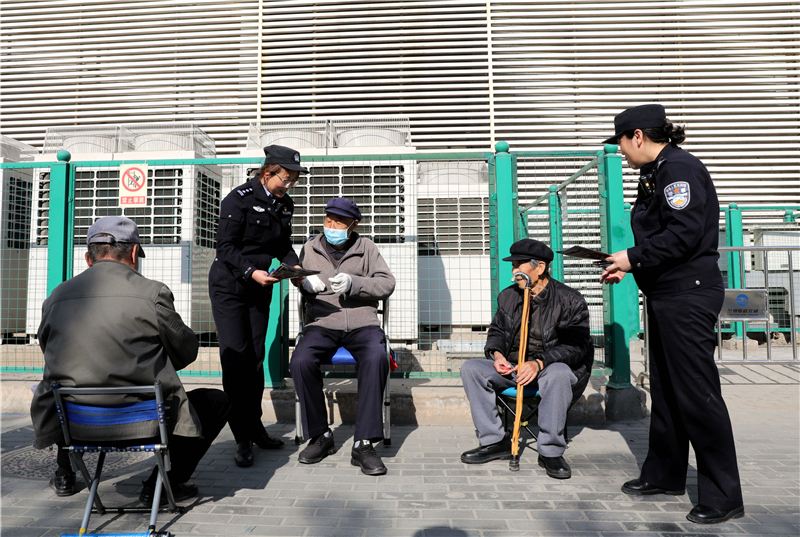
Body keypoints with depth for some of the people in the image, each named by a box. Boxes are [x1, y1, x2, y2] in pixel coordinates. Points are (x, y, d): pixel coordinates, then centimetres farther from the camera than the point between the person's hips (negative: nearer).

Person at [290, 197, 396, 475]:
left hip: (362, 323, -1)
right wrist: (306, 284, -4)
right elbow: (299, 286, 21)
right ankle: (320, 435, -9)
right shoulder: (310, 248, 17)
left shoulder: (366, 247, 11)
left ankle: (363, 444, -26)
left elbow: (387, 283, 1)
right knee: (300, 361, -30)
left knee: (376, 359, -34)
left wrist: (354, 283, -16)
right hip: (321, 323, 2)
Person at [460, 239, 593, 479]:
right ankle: (494, 441, -10)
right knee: (470, 368, -15)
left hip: (551, 368, -5)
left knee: (557, 372, -40)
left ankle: (550, 452, -25)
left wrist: (539, 363, -29)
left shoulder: (570, 300, -7)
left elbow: (576, 345, -15)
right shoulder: (508, 296, 9)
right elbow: (496, 331, 18)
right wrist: (497, 354, -6)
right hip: (511, 369, 5)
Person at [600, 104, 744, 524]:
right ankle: (665, 474, 30)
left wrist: (634, 257, -14)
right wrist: (627, 265, 9)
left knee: (698, 394, -4)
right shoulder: (655, 173, 18)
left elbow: (684, 233, -23)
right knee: (665, 390, 17)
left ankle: (723, 497, 9)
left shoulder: (680, 168, -12)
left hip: (688, 296, -11)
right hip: (666, 296, 11)